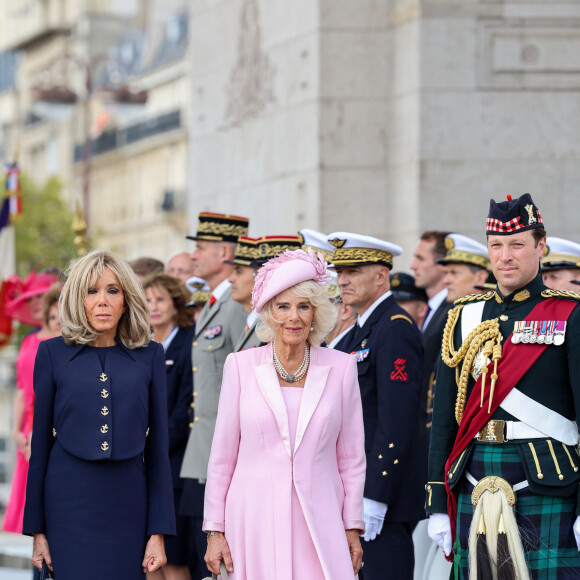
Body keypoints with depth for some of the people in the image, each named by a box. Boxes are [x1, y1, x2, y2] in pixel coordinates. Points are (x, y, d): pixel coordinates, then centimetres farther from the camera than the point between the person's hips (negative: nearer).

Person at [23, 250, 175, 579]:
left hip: (128, 504, 1)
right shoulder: (53, 354, 3)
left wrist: (158, 532, 0)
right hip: (69, 505, -1)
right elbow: (40, 444, 6)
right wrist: (37, 529, 3)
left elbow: (157, 448, 5)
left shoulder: (149, 356, 6)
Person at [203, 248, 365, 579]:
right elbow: (222, 455, 6)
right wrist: (215, 530, 3)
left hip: (319, 523, 0)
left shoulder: (340, 368, 5)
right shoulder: (241, 366, 3)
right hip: (255, 522, 0)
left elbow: (351, 456, 9)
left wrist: (353, 528, 6)